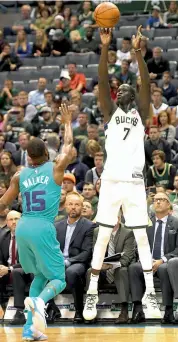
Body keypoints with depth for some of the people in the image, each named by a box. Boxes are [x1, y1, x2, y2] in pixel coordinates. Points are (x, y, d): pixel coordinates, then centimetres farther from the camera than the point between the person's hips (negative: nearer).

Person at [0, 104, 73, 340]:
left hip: (23, 228, 5)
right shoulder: (55, 168, 2)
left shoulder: (20, 175, 11)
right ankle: (39, 301, -33)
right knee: (58, 279, 2)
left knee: (40, 275, 22)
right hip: (43, 229, -5)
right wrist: (67, 123, 32)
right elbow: (68, 146, 19)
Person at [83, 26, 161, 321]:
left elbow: (146, 84, -3)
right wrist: (105, 47, -11)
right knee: (103, 237, -1)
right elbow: (103, 81, -1)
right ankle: (92, 293, 3)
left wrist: (138, 51, -15)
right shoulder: (110, 112, 12)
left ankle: (150, 293, 5)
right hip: (111, 182, 0)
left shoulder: (141, 114, 12)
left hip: (135, 183, 0)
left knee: (142, 237, 2)